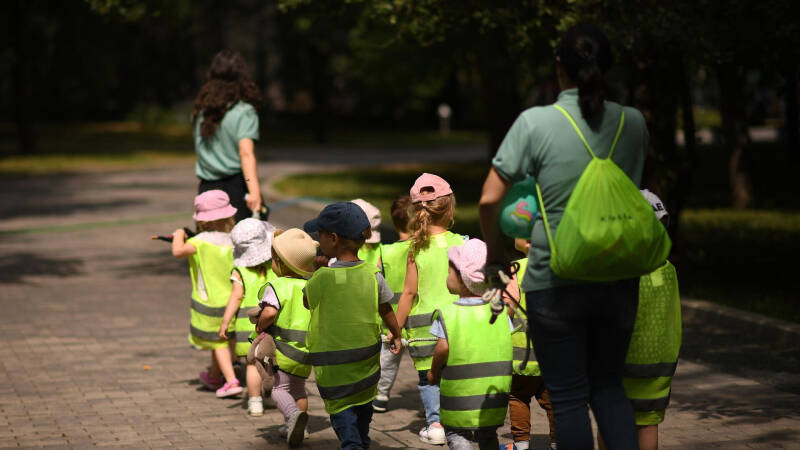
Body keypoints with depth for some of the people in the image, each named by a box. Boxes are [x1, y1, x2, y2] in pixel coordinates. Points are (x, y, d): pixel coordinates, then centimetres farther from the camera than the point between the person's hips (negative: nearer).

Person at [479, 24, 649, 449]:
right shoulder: (632, 123, 1)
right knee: (608, 386, 19)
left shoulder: (535, 123, -10)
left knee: (568, 397, 7)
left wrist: (494, 249, 7)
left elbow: (489, 199, -9)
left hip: (556, 283, -3)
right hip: (619, 281, 4)